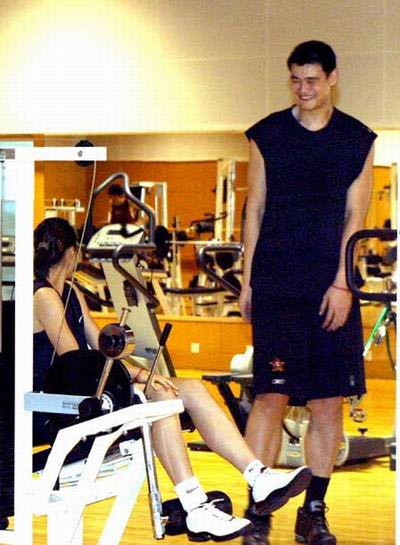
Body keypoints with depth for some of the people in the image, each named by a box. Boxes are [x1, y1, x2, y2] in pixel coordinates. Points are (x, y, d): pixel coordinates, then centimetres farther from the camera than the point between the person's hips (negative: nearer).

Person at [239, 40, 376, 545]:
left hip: (331, 290, 1)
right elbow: (255, 211, 8)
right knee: (272, 394, -6)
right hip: (275, 287, -1)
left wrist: (342, 283, -7)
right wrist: (247, 280, 5)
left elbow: (354, 217, 1)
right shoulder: (267, 135, 5)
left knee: (328, 401, 3)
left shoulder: (357, 141, 5)